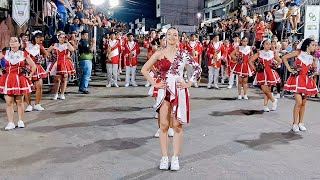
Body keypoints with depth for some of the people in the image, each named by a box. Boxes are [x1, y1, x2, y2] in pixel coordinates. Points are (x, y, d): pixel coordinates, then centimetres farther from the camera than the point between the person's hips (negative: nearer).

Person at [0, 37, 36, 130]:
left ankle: (20, 121, 17)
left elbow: (34, 66, 5)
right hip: (8, 80, 1)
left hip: (20, 80, -1)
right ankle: (10, 123, 5)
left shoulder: (23, 54, 1)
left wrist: (29, 76, 2)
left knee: (19, 102, 5)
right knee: (9, 102, 0)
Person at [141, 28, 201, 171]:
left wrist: (189, 84, -1)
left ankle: (175, 158, 13)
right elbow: (144, 69, 5)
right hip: (164, 91, 1)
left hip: (179, 92, 0)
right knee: (164, 125, 3)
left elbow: (198, 68, 6)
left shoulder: (183, 54, 2)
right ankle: (164, 157, 13)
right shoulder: (159, 54, 2)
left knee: (177, 125, 4)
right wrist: (154, 84, -1)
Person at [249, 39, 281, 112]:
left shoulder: (273, 53, 5)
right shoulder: (259, 53, -1)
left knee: (267, 90, 3)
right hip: (262, 73, -1)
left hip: (270, 73, 1)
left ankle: (265, 106, 14)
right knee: (265, 90, -8)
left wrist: (275, 66, 6)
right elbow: (250, 61, -1)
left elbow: (279, 61, 19)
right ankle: (274, 100, 15)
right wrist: (255, 68, -4)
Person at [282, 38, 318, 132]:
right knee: (299, 102, -11)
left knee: (304, 103, 9)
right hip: (298, 79, -5)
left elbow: (313, 72, 17)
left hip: (307, 81, 5)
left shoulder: (312, 58, 11)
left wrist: (315, 64, -1)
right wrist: (289, 69, -8)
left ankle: (301, 122, 20)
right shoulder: (299, 53, -2)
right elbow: (284, 58, -6)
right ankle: (295, 124, -2)